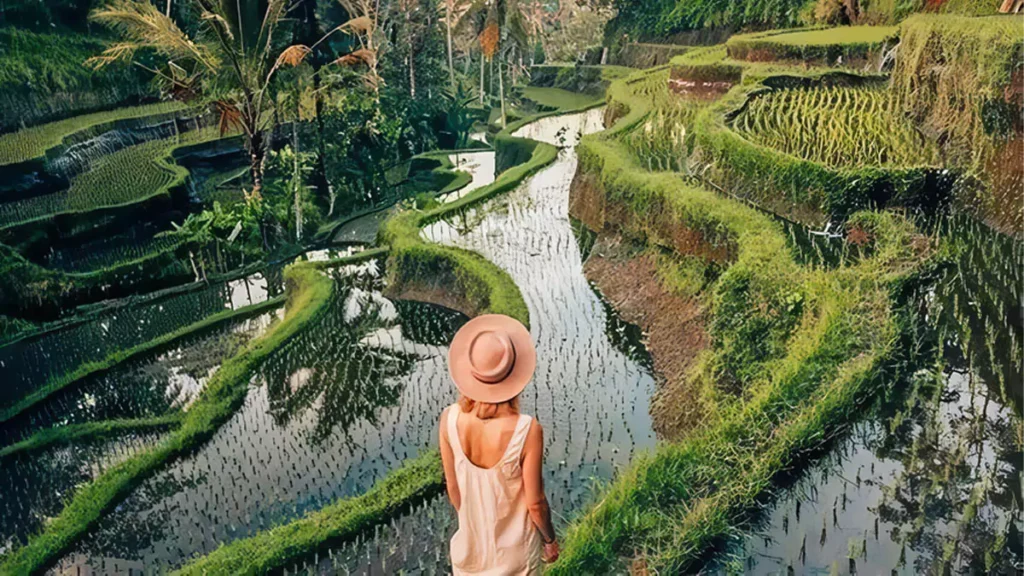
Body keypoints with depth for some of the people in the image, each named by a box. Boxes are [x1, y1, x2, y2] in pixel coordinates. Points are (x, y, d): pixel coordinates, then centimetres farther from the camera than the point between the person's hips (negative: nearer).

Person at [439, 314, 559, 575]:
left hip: (472, 540, 3)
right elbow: (535, 502, -19)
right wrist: (550, 539, 1)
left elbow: (452, 487, -7)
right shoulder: (527, 430, -32)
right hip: (515, 547, -2)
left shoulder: (450, 419, -22)